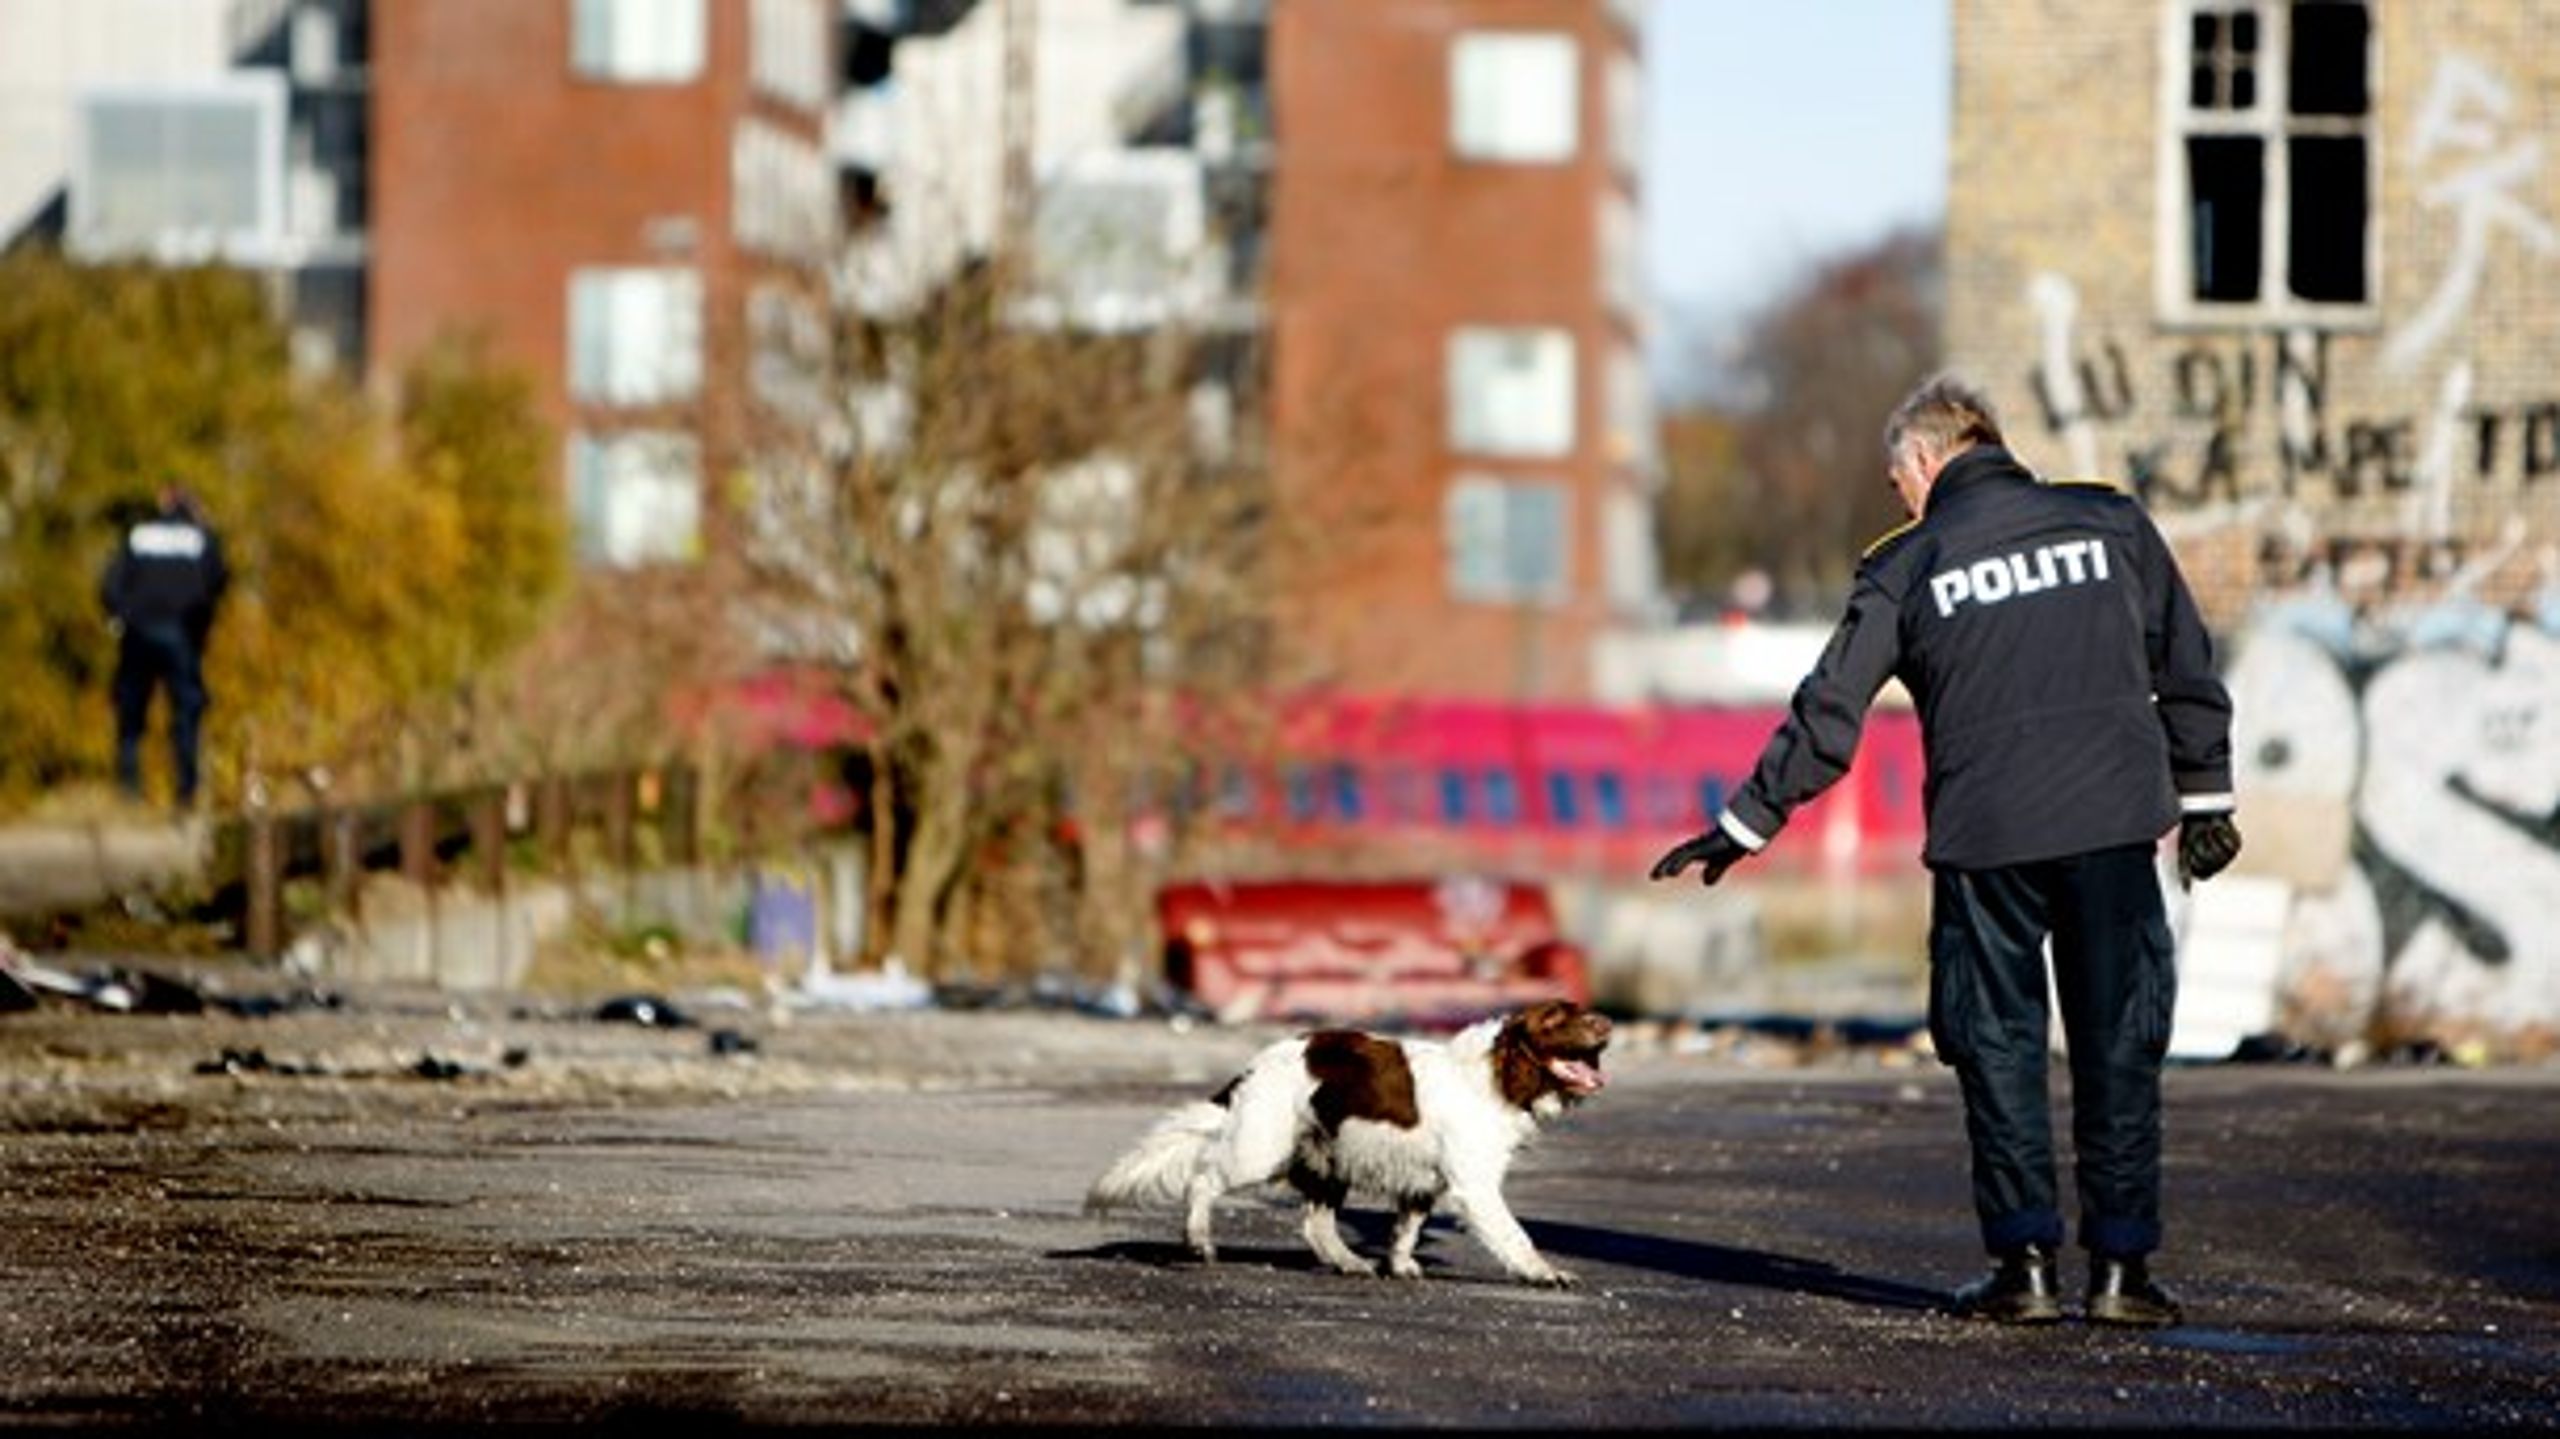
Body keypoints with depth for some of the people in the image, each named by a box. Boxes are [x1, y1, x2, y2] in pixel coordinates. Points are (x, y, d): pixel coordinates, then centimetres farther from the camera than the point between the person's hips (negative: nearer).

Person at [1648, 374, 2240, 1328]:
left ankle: (2023, 1259, 4)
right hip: (2114, 825, 1)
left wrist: (1747, 824, 9)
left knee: (1998, 1048, 8)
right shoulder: (2110, 524, 8)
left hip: (1985, 838, -1)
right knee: (2119, 1045, 6)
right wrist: (2203, 799, 19)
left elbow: (1828, 715, 2)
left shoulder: (1908, 567, 3)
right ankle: (2121, 1265, 5)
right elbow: (2188, 669, 11)